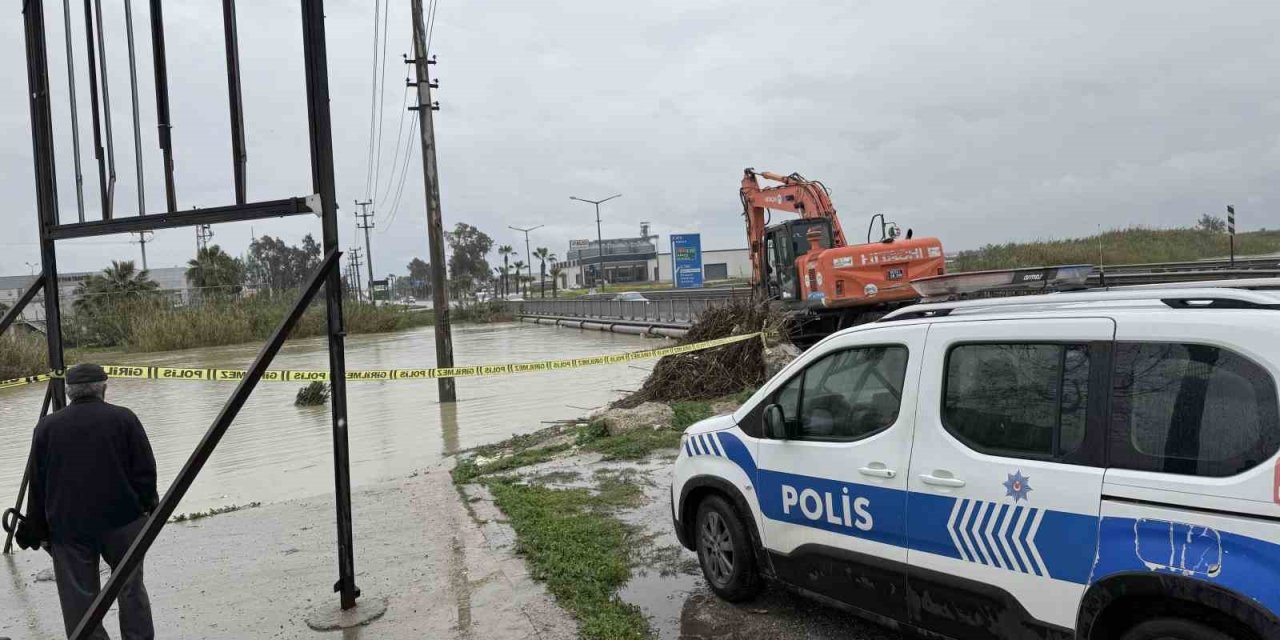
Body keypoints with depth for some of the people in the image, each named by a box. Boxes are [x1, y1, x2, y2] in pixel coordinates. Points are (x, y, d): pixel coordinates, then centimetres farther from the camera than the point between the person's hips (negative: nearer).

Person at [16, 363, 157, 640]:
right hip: (122, 521, -1)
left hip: (68, 528, 1)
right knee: (131, 590, 12)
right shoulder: (124, 419, -5)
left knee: (79, 600, 8)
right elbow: (145, 471, -6)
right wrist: (147, 506, 9)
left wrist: (38, 532, 12)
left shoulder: (47, 426, 1)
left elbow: (38, 486, 4)